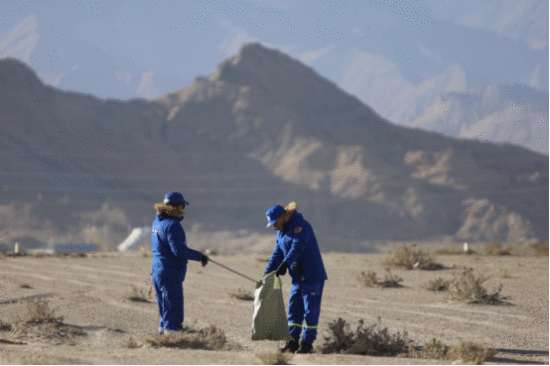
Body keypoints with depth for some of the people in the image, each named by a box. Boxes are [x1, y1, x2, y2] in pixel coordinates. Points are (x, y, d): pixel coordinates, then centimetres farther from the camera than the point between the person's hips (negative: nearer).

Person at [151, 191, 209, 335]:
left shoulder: (157, 223, 14)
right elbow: (178, 249, -23)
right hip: (171, 273, -10)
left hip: (157, 273, 10)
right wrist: (199, 256, -14)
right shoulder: (172, 225, -17)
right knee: (174, 313, -7)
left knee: (165, 314, 18)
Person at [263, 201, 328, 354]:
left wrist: (285, 264, -40)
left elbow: (297, 247, -29)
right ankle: (292, 342, 8)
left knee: (310, 310, -4)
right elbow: (278, 254, 14)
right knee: (294, 310, 6)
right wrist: (267, 272, 4)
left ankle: (307, 343, -1)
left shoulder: (300, 226, -14)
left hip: (312, 276, -9)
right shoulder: (282, 231, 13)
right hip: (297, 277, 9)